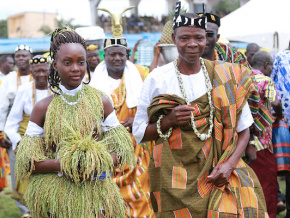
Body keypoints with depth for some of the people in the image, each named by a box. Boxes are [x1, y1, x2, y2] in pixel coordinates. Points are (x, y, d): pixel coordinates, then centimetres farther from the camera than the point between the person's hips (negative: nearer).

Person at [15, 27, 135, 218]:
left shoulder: (101, 102, 2)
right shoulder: (44, 108, -1)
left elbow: (121, 151, 3)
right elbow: (28, 161, -3)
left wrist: (98, 164, -15)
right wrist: (62, 165, -17)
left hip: (97, 194, 1)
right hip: (58, 198, 0)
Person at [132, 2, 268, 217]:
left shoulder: (226, 78, 4)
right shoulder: (157, 79, 2)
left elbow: (243, 130, 7)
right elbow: (139, 133, 6)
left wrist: (229, 164, -8)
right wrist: (168, 121, -12)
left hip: (218, 174, 1)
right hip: (175, 179, -1)